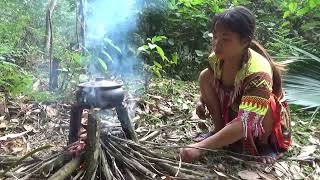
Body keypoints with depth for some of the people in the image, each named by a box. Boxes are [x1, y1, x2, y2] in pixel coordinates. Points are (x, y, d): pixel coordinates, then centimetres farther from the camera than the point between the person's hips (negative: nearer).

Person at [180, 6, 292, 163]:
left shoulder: (258, 72, -37)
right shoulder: (216, 58, -18)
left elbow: (245, 124, -45)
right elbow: (209, 84, 5)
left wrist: (200, 147, -51)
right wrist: (202, 101, -17)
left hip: (267, 125, -4)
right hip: (231, 113, 5)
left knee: (267, 102, -37)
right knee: (205, 76, -13)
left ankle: (263, 145, -6)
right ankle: (219, 127, -1)